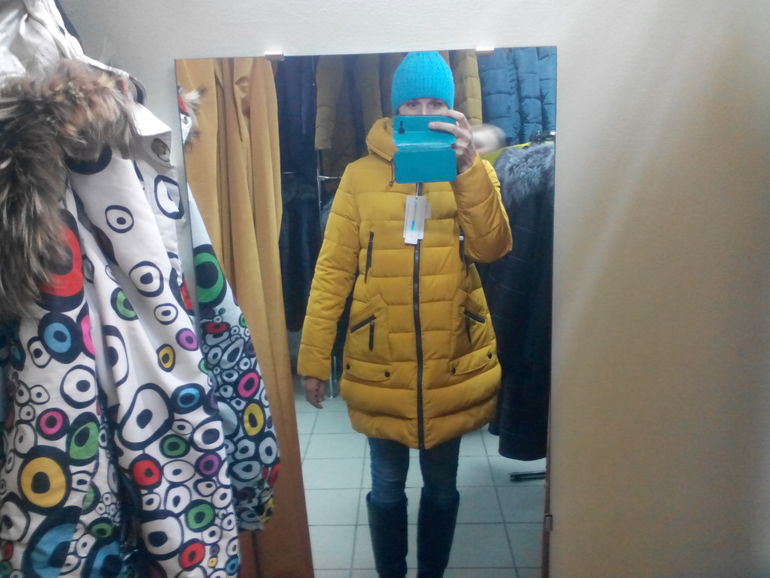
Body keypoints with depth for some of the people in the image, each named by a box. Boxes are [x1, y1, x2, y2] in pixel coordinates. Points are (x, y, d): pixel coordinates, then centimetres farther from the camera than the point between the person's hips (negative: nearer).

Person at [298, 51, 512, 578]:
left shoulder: (473, 170, 3)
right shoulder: (361, 175, 0)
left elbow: (492, 247, -13)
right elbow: (333, 269, -2)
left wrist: (468, 167, -25)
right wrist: (314, 356, -5)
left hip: (454, 362, 1)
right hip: (380, 364, -1)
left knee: (442, 486, 18)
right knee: (387, 489, 15)